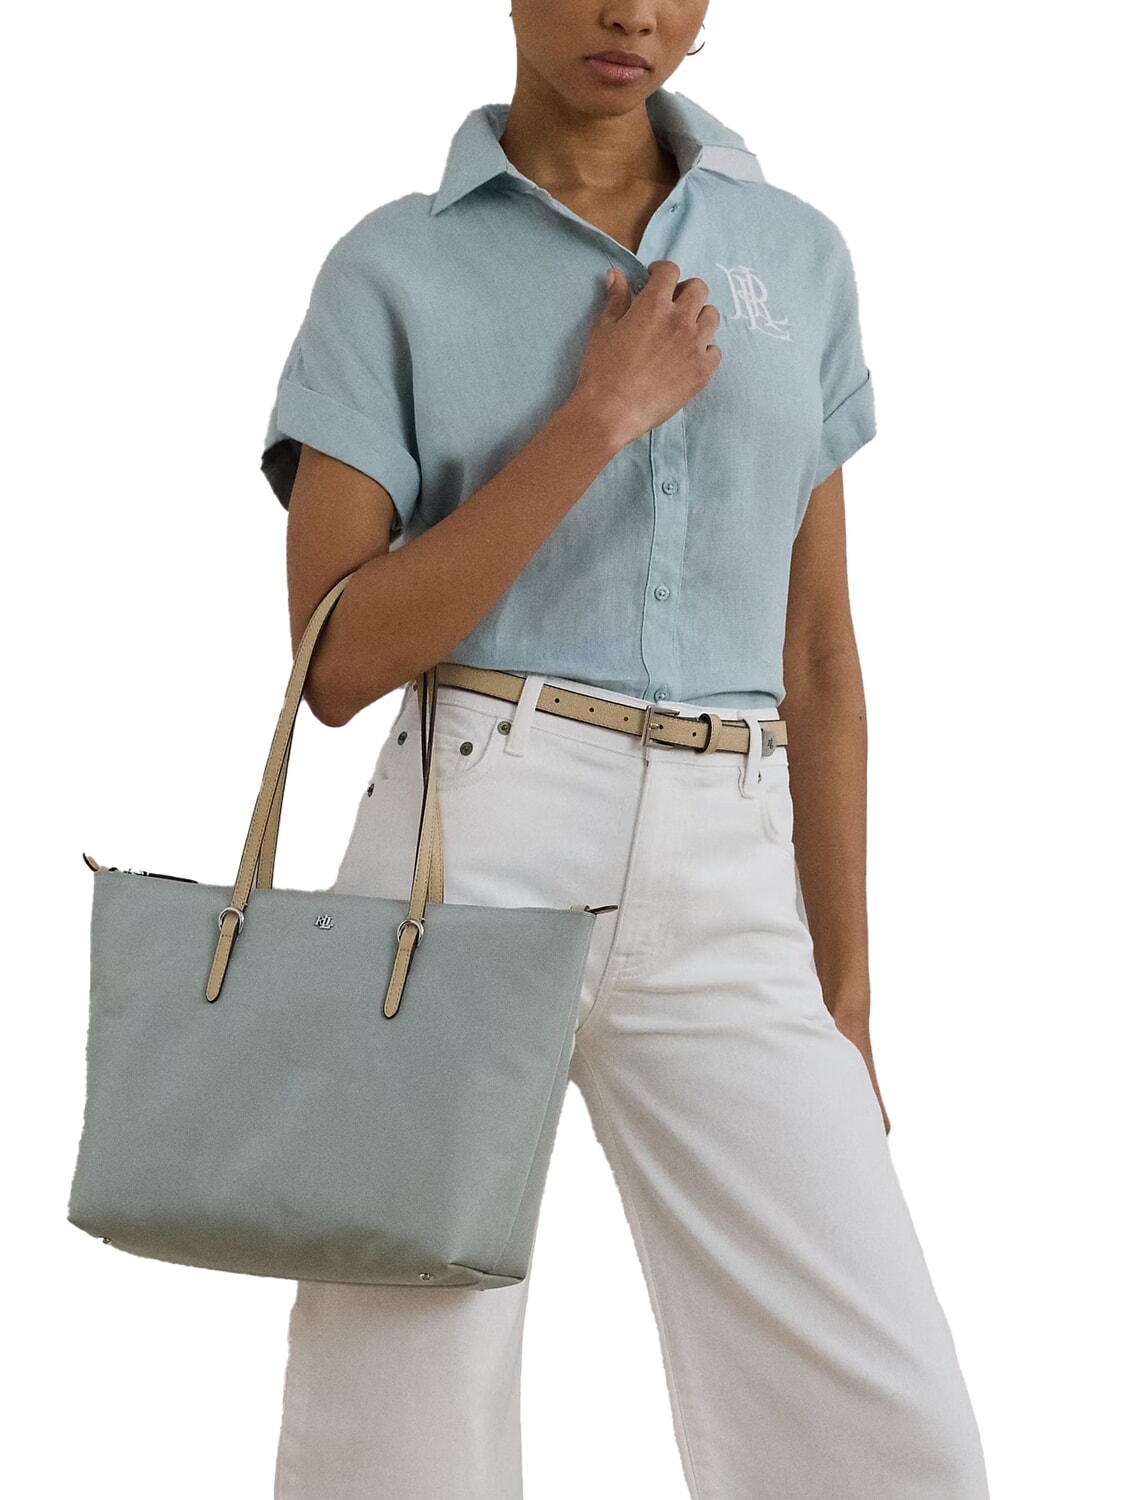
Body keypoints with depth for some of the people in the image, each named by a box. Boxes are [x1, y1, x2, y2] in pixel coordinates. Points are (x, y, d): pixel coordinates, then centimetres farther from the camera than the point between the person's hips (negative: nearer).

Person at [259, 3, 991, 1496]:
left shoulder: (799, 256, 14)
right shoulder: (395, 269, 4)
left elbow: (818, 650, 16)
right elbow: (338, 657, -6)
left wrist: (847, 993, 14)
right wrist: (599, 419, -11)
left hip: (728, 893, 3)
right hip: (470, 855, -2)